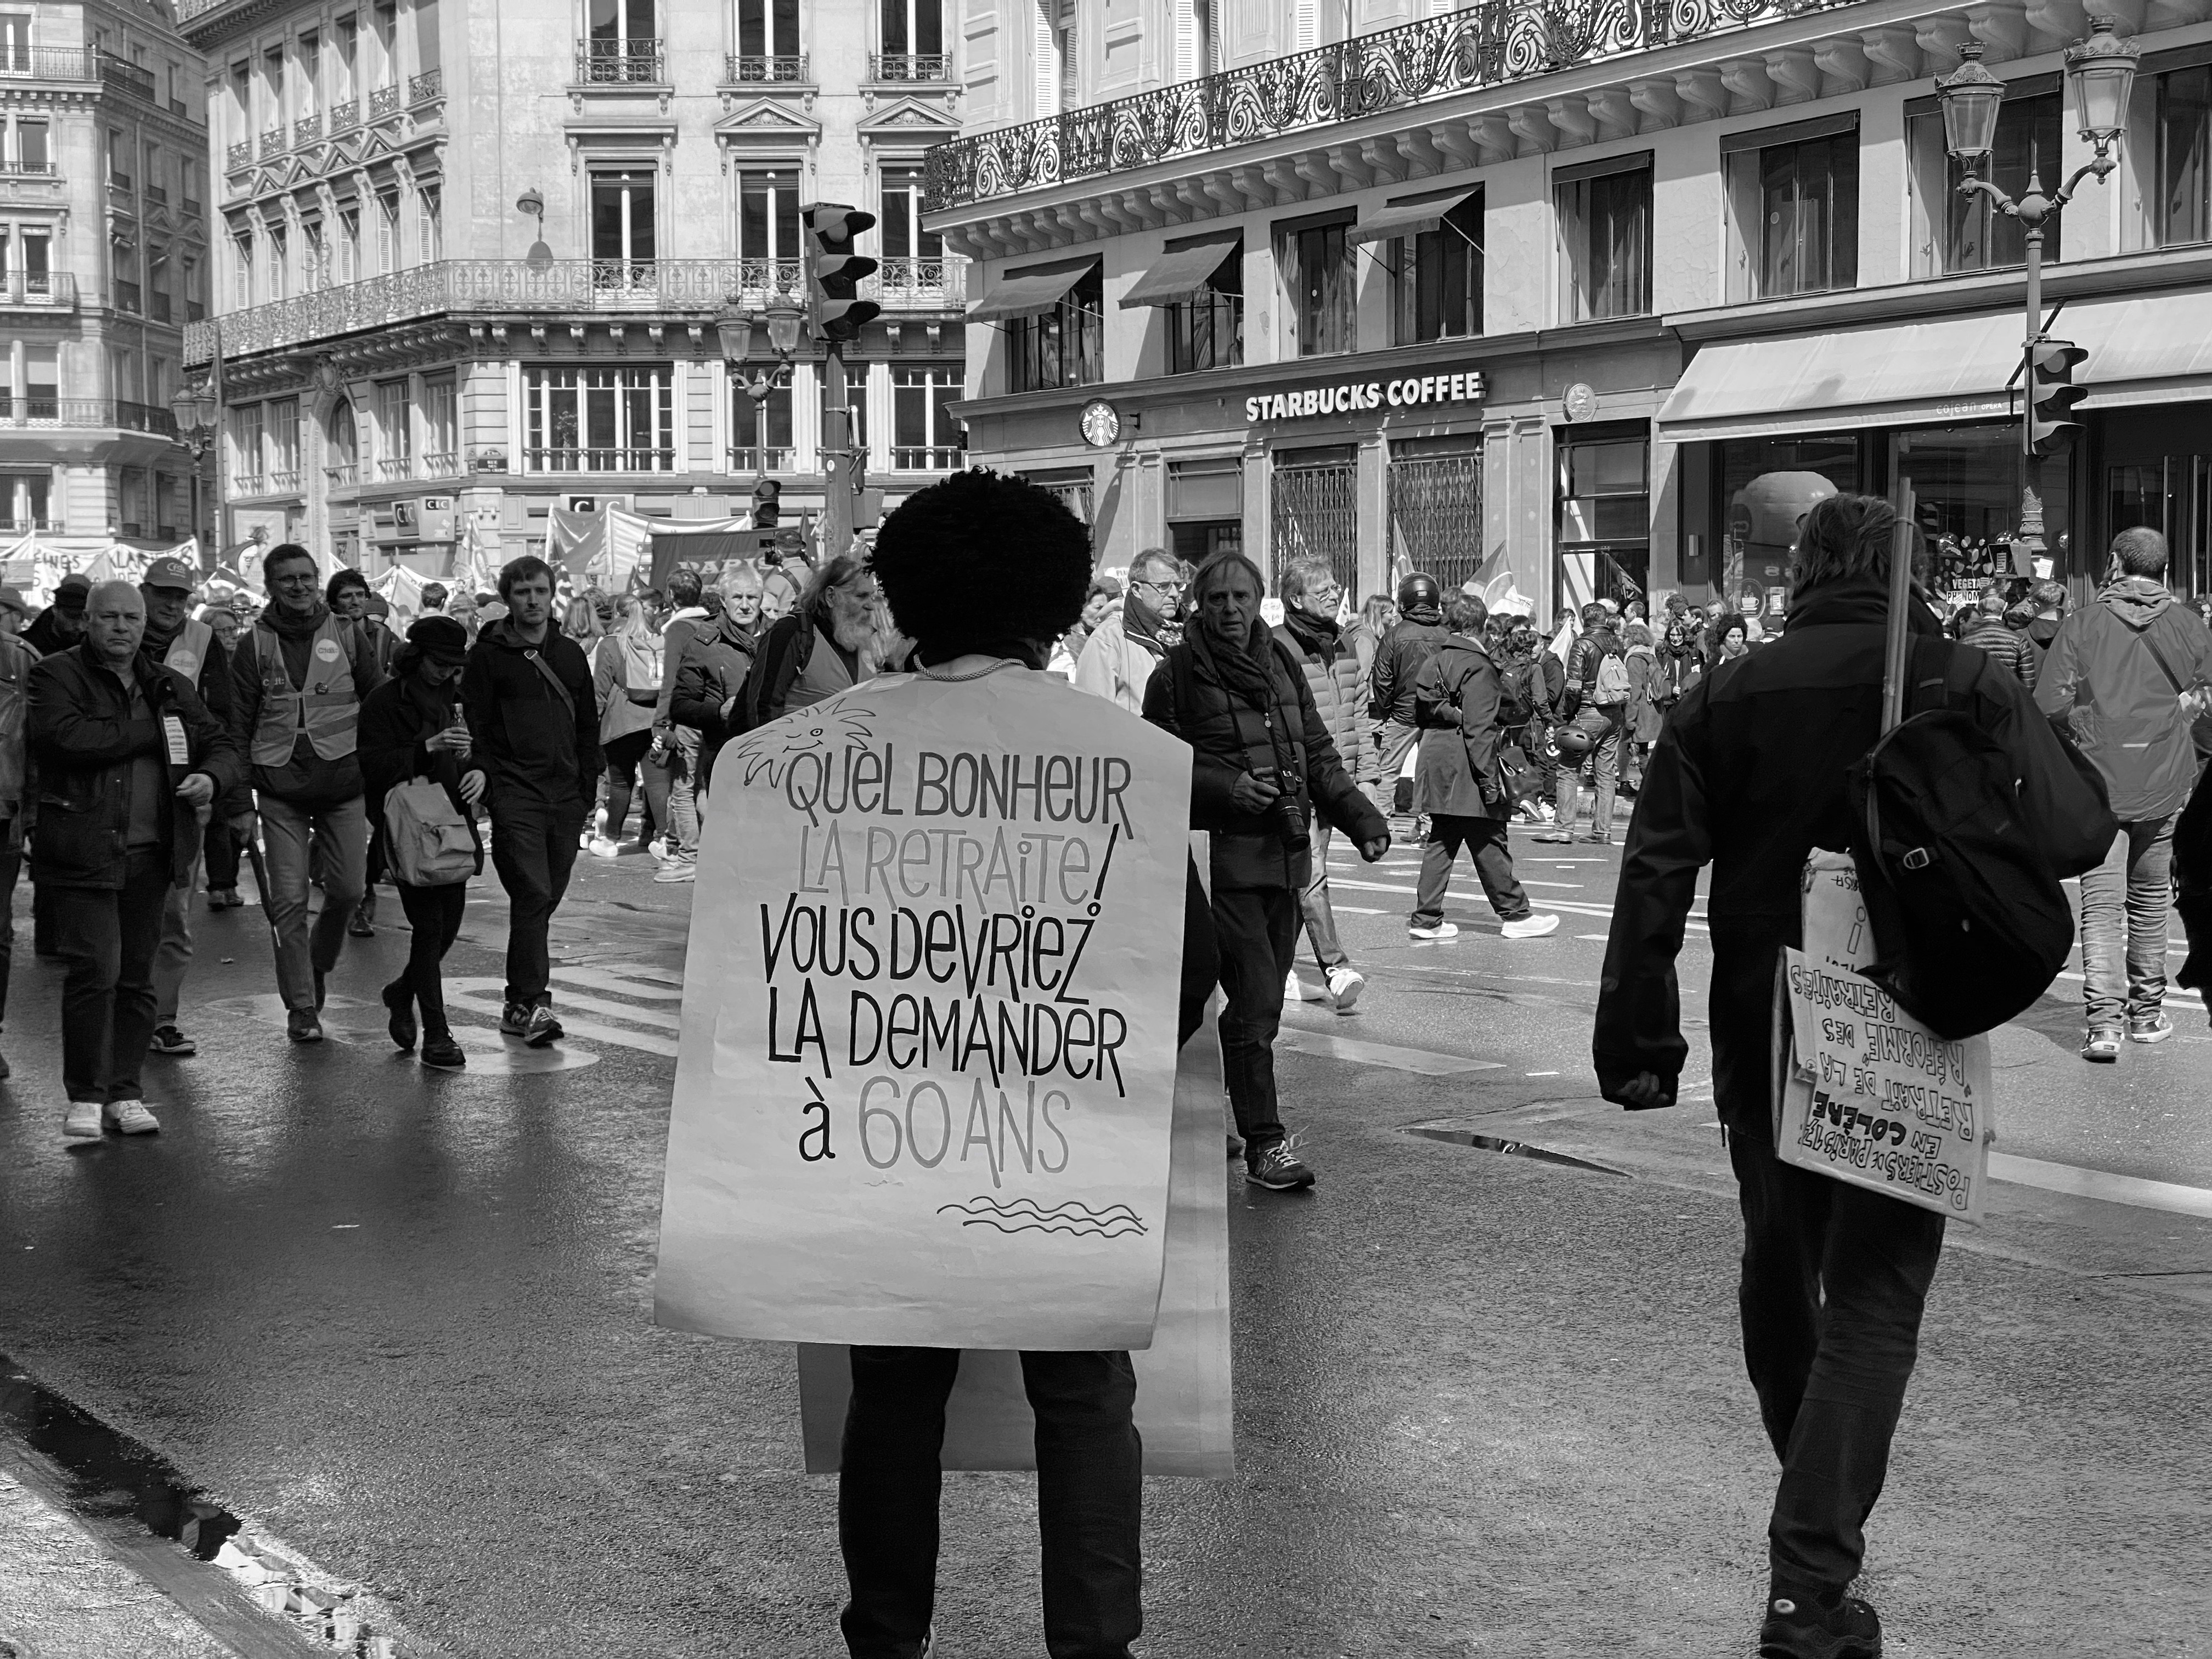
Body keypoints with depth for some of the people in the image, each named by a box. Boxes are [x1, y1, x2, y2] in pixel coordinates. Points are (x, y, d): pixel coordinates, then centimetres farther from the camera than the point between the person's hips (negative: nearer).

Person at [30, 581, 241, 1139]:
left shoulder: (169, 687, 16)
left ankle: (124, 1093, 17)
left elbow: (222, 746, 19)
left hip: (151, 853, 5)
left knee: (137, 976, 8)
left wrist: (211, 777, -6)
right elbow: (66, 737, -19)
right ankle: (86, 1097, 2)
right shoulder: (55, 676, 0)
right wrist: (151, 733, -10)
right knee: (95, 970, -9)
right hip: (82, 852, -5)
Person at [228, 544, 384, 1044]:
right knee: (288, 900, -3)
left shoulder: (346, 637, 6)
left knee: (347, 889, -1)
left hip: (344, 782, 1)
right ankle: (301, 1006, 5)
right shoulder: (256, 646, 5)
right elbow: (238, 725, 5)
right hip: (280, 790, -1)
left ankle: (317, 964, 28)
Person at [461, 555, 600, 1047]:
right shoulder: (488, 656, 1)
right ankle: (530, 1002, -15)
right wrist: (485, 784, -11)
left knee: (545, 899, 8)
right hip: (514, 796, -5)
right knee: (532, 895, -14)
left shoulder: (571, 655, 15)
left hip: (565, 796, 5)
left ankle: (520, 1000, 18)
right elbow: (474, 726, -1)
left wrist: (587, 787, 11)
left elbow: (588, 726, 19)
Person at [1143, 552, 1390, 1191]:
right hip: (1224, 856, -6)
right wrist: (1228, 787, -20)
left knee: (1264, 998, 11)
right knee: (1254, 1000, -11)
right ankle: (1264, 1143, -7)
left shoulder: (1281, 664, 14)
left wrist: (1362, 818, 5)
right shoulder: (1178, 674, -4)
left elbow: (1318, 756, 16)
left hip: (1287, 855, 6)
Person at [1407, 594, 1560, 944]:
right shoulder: (1479, 667, -13)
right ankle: (1515, 914, 10)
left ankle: (1426, 919, 10)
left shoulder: (1434, 663, 11)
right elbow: (1480, 728, -19)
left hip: (1436, 763, 8)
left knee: (1441, 841, 11)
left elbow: (1422, 713, 15)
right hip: (1464, 767, -8)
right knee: (1489, 843, 1)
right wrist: (1490, 780, -18)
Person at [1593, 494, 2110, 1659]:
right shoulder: (1967, 685, -8)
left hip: (1763, 1030, 3)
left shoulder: (1728, 698, -1)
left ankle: (1813, 1503, 42)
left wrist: (1638, 1038, -3)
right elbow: (2073, 836, -15)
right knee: (1874, 1291, 1)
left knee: (1780, 1259, 21)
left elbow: (1656, 876, -6)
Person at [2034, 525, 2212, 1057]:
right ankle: (2146, 1011, 28)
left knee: (2101, 903, -3)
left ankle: (2105, 1020, -14)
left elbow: (2050, 706, -10)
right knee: (2151, 898, 17)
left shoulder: (2082, 624, -6)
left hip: (2097, 780, -2)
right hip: (2166, 784, 2)